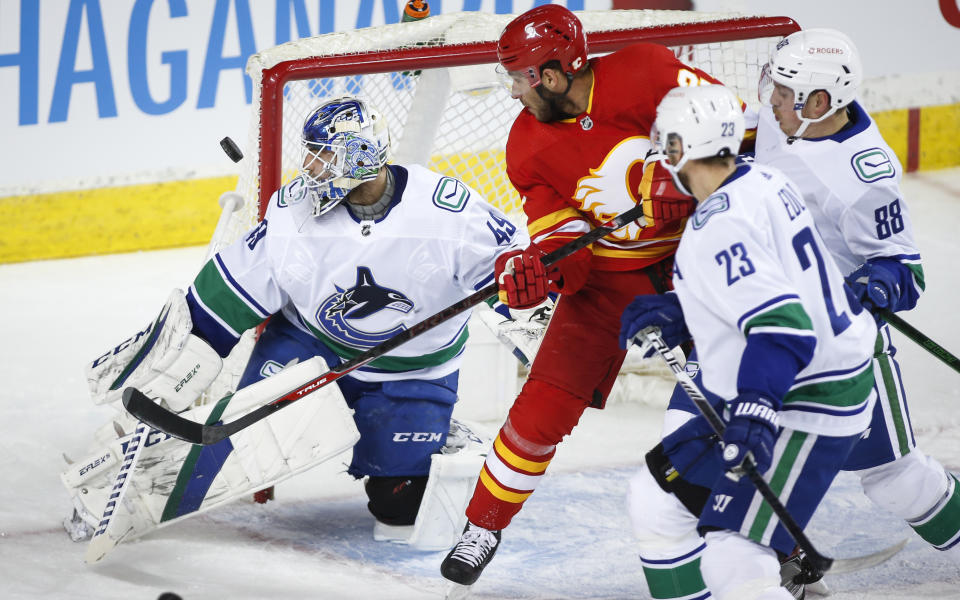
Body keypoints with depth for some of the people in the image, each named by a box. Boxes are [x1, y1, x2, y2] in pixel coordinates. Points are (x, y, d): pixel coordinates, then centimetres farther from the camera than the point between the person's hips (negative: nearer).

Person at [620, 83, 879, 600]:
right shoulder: (762, 181, 5)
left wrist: (754, 408, -40)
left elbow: (784, 325, -32)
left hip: (806, 410, -10)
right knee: (660, 498, 16)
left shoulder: (718, 228, -23)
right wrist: (681, 313, 14)